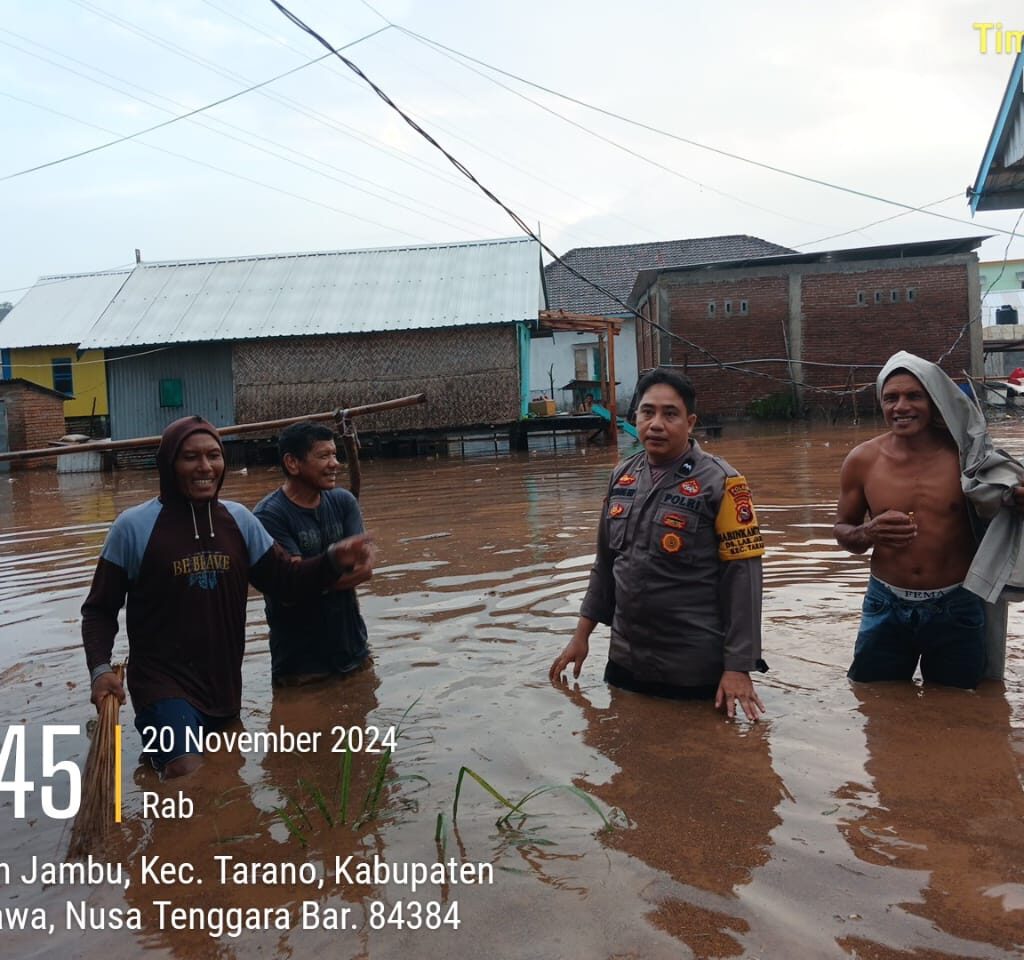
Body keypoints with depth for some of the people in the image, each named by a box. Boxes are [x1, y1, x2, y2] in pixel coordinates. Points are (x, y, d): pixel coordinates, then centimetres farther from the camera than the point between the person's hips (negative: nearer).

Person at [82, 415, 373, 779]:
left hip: (225, 687, 5)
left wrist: (334, 560, -16)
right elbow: (100, 609, -4)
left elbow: (287, 579, 2)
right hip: (164, 685, -5)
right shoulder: (134, 526, -11)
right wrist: (100, 669, -20)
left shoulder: (239, 520, 0)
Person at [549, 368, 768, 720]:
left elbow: (742, 576, -15)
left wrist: (738, 667, -17)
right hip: (625, 661, 6)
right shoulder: (621, 477, 3)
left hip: (696, 670, -5)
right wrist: (582, 634, 12)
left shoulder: (719, 482, -13)